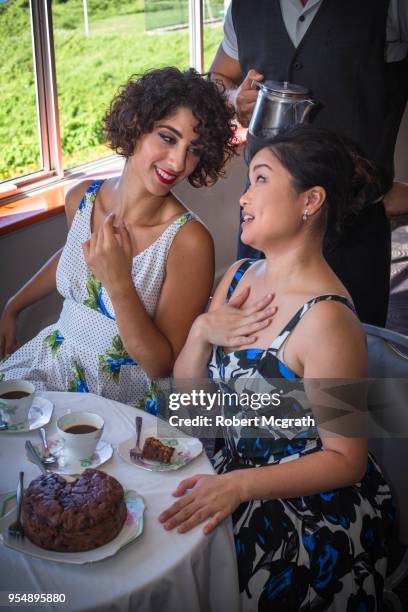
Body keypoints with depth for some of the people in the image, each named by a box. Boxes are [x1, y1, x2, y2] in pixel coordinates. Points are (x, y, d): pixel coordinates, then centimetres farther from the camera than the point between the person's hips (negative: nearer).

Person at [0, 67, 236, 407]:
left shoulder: (190, 241, -22)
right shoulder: (81, 199, -5)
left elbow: (162, 367, -20)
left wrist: (119, 285, -33)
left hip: (125, 394, -5)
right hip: (51, 362, 6)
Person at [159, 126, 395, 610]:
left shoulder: (325, 319, -25)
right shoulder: (239, 275, 1)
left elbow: (345, 460, -18)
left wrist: (239, 485, -28)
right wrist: (202, 331, -13)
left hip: (314, 513, -7)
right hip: (234, 465, 7)